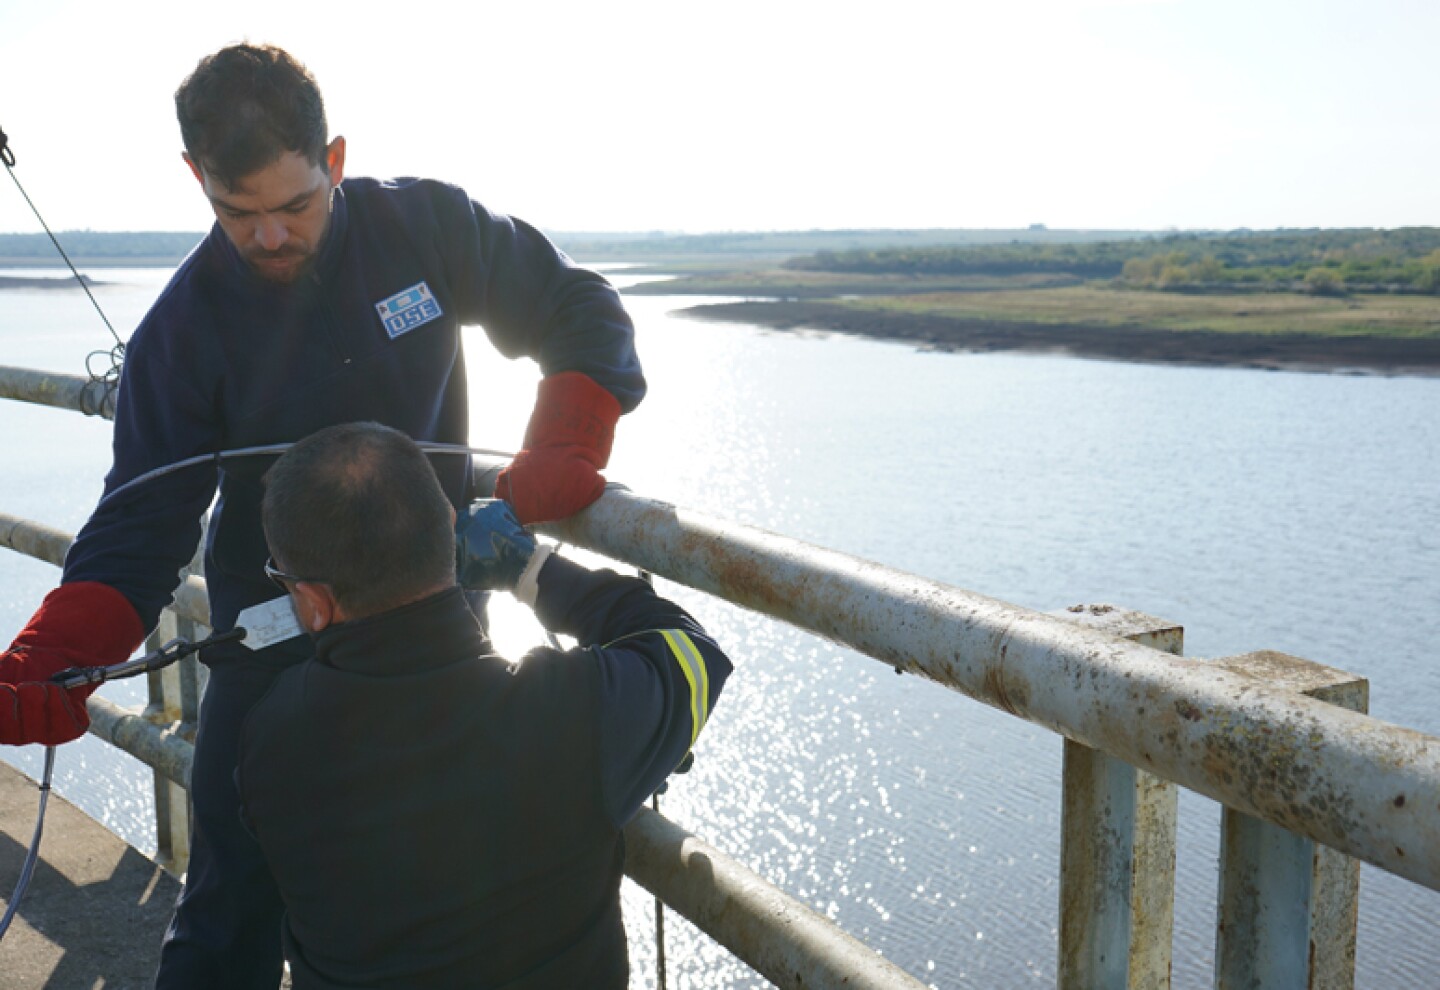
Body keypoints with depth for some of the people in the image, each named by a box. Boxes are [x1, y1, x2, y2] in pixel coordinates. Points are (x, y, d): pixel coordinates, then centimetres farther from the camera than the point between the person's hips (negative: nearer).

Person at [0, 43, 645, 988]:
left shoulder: (429, 226, -10)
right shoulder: (183, 329, -12)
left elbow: (583, 314, -1)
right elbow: (141, 529, -13)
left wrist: (564, 446, -20)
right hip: (274, 638, -1)